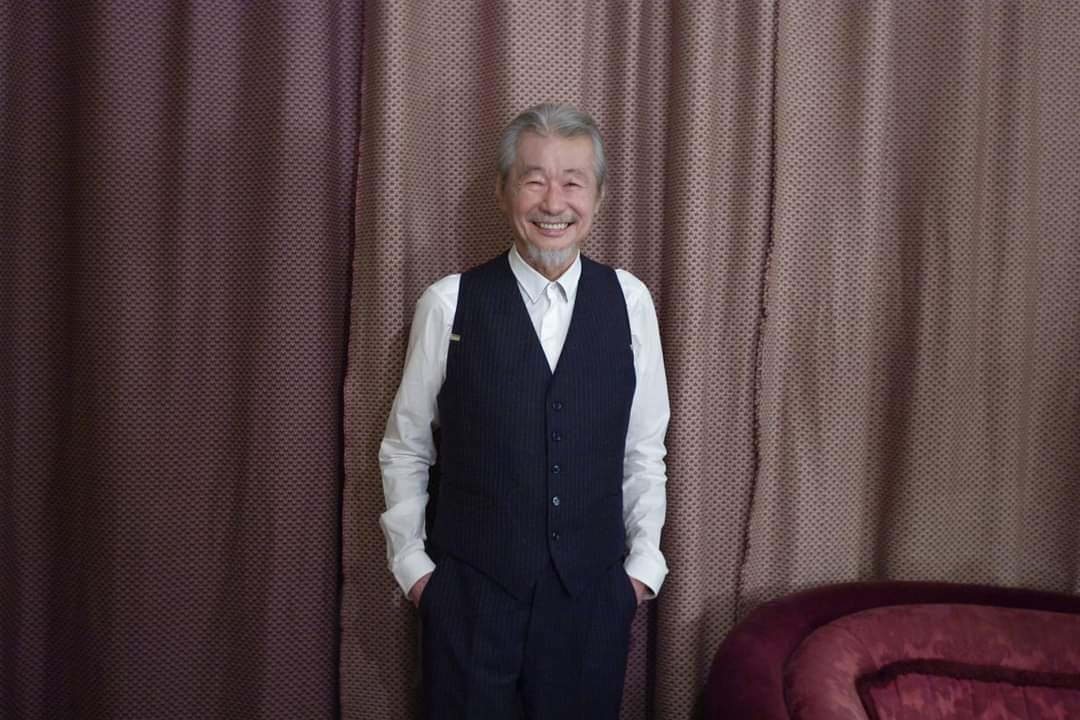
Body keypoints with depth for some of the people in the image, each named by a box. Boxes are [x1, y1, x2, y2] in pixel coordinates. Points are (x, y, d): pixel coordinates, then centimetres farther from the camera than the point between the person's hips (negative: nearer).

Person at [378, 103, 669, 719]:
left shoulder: (630, 301, -2)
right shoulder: (449, 303, -7)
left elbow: (645, 449, 4)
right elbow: (405, 448, 2)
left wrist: (643, 563, 4)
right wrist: (411, 563, 2)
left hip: (594, 591, 2)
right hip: (470, 591, -1)